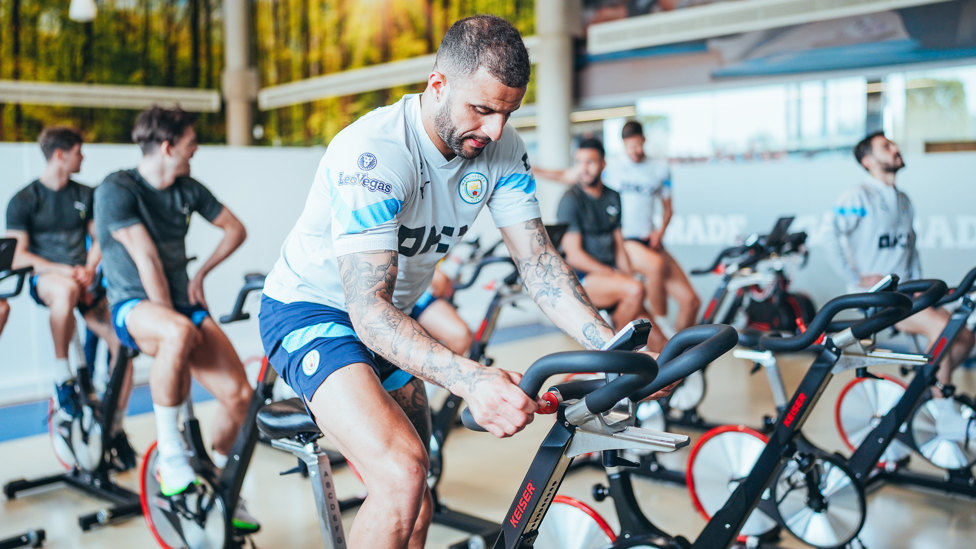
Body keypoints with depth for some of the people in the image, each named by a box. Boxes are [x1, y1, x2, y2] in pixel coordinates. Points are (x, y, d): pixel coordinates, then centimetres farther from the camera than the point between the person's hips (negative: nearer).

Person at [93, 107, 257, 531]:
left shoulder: (188, 189, 8)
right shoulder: (117, 189, -10)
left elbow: (235, 230, 21)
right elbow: (147, 261, -15)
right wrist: (172, 322, -17)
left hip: (182, 302, 6)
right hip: (134, 306, -5)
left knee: (238, 394, -13)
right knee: (180, 334, -42)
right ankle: (169, 452, -22)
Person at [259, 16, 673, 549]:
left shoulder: (500, 148, -11)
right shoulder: (373, 153, -32)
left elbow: (537, 259, -12)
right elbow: (368, 308, -38)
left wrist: (612, 348, -27)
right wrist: (470, 379, -53)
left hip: (393, 320, 7)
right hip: (310, 310, -7)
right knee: (401, 474, -27)